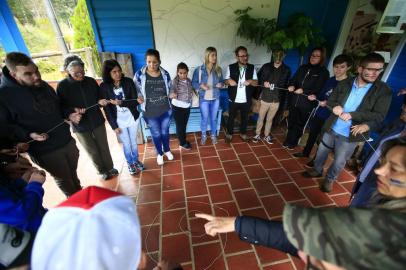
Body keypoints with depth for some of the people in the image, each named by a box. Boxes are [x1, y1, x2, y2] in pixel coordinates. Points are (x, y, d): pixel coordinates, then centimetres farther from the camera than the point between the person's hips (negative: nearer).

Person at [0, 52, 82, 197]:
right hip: (45, 151, -5)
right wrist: (28, 135, -26)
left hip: (67, 141, 5)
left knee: (73, 174, 21)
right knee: (64, 179, 13)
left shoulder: (44, 85, 4)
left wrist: (69, 116, -3)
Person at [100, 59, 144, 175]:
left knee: (133, 142, 19)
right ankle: (130, 163, 39)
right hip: (119, 121, -1)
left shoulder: (128, 82, -11)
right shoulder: (104, 86, -12)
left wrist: (120, 103, -29)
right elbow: (107, 108, -9)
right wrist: (114, 126, -9)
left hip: (132, 118, 1)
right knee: (126, 144, 15)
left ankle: (136, 160, 42)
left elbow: (135, 101, -13)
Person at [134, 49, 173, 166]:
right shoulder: (139, 74, -13)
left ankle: (167, 150, 45)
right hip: (150, 112, -1)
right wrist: (138, 98, -16)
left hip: (166, 110, 2)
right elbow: (136, 91, 0)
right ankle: (159, 153, 39)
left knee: (165, 131, 19)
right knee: (156, 134, 15)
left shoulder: (165, 74, -6)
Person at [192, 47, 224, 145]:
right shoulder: (199, 70, -10)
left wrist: (221, 84, -14)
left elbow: (222, 82, 10)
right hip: (204, 98, -2)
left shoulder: (218, 69, -1)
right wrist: (201, 85, -23)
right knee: (204, 118, 10)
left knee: (214, 118, 14)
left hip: (215, 98, 2)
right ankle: (203, 135, 32)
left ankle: (213, 135, 35)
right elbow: (193, 83, -4)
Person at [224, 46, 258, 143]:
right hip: (234, 99, -2)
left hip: (246, 100, 2)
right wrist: (229, 81, -22)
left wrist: (250, 81, -21)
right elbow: (226, 81, 1)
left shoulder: (252, 68, 0)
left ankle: (243, 133, 37)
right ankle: (229, 133, 31)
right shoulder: (231, 67, -5)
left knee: (245, 117, 16)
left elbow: (256, 82, 1)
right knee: (231, 117, 11)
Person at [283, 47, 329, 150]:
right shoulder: (303, 67, 10)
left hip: (307, 104, -3)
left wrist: (303, 91, -20)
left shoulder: (323, 72, -2)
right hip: (294, 101, 3)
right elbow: (293, 79, 8)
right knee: (291, 122, 12)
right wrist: (291, 86, -15)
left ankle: (292, 143, 26)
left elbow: (318, 89, -7)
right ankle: (288, 141, 29)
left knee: (299, 124, 10)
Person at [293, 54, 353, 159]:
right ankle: (305, 152, 37)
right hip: (319, 113, 6)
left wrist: (329, 103, -28)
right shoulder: (330, 80, 6)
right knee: (312, 134, 18)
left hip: (330, 118, -6)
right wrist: (315, 97, -6)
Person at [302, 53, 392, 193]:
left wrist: (352, 115, -26)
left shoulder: (384, 90, -10)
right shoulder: (344, 83, -3)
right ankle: (317, 170, 44)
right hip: (331, 128, 2)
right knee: (321, 152, 19)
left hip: (350, 135, -2)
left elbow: (379, 116, -14)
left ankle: (330, 179, 37)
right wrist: (335, 106, -19)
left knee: (339, 162, 13)